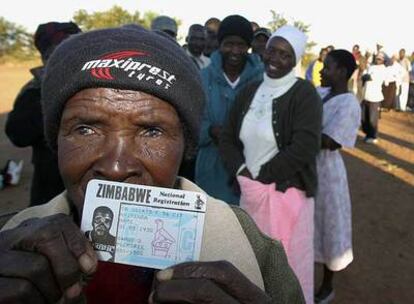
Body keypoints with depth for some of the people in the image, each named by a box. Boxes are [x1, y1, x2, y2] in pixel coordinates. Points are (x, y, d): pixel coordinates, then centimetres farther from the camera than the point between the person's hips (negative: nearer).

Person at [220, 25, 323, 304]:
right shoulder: (250, 91, 9)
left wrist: (260, 176, -12)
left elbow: (304, 148, -17)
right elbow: (228, 138, 9)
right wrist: (241, 172, -7)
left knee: (285, 262, 7)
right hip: (250, 192, 5)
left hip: (287, 193, -5)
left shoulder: (304, 94, -7)